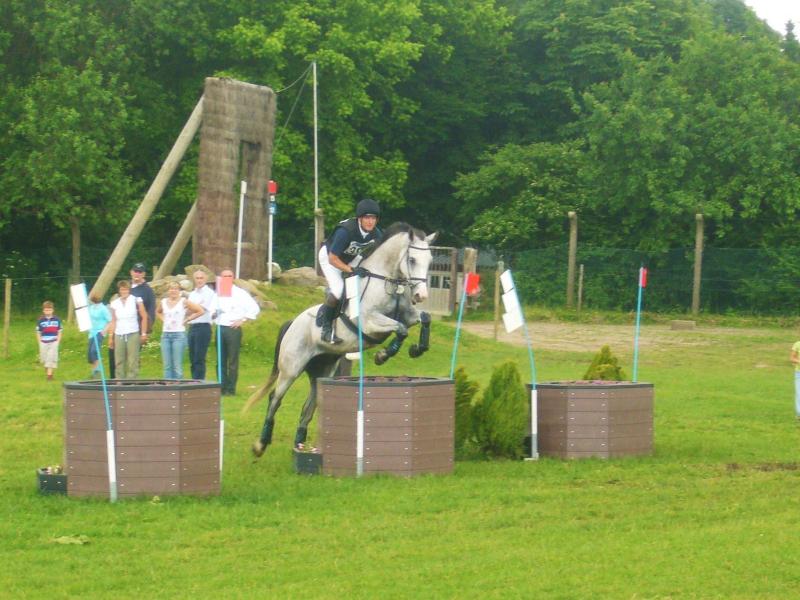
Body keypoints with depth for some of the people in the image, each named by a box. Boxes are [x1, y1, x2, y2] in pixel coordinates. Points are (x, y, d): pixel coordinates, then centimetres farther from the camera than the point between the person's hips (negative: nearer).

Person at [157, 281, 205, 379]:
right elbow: (158, 312, 31)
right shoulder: (163, 302, 10)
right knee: (167, 366, 4)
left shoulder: (184, 302, -3)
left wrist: (186, 320, -3)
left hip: (179, 334, -4)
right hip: (165, 334, 4)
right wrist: (163, 319, 12)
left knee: (177, 366, -7)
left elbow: (200, 311, -5)